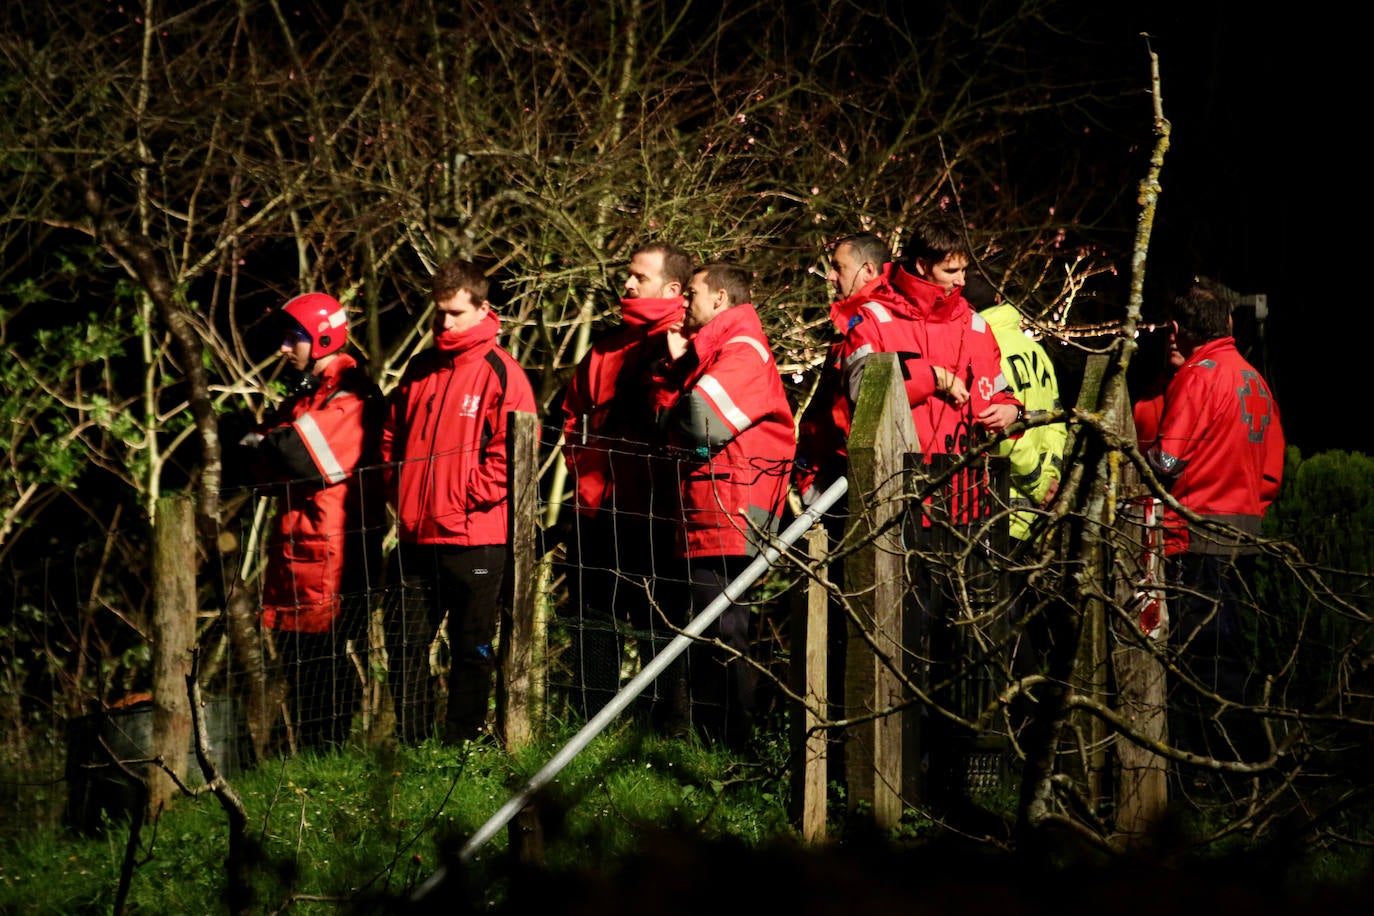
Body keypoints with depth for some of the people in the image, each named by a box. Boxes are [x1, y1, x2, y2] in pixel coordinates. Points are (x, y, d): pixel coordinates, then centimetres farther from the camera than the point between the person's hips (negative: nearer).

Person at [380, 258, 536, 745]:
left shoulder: (500, 372, -6)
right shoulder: (419, 369, 13)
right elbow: (393, 435, 22)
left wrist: (471, 498, -14)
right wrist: (400, 489, 9)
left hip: (475, 537, -6)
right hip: (417, 535, 6)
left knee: (470, 649, 3)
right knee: (405, 642, 7)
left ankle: (460, 745, 10)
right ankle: (412, 745, 16)